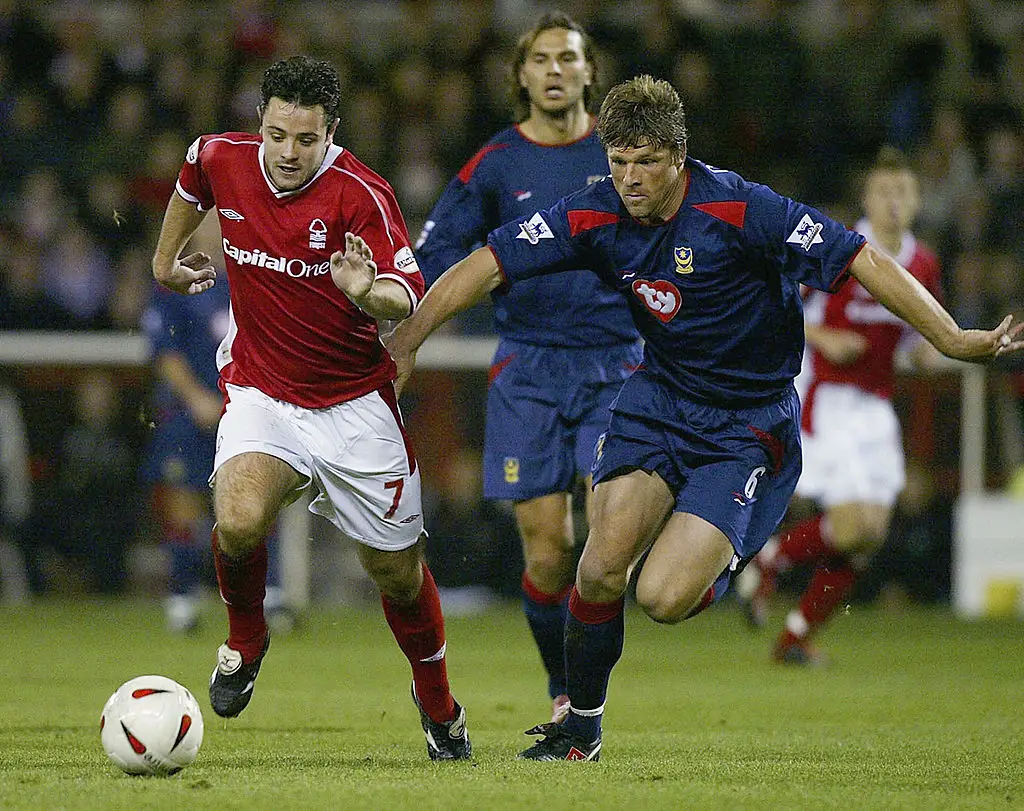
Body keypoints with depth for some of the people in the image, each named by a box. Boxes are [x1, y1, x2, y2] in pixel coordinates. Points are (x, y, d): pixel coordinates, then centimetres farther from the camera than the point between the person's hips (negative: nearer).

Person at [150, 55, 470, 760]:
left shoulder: (361, 194, -18)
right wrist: (167, 257, 29)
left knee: (397, 571, 5)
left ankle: (438, 702, 33)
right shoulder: (222, 159, -6)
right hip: (259, 392, 2)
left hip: (355, 404, -2)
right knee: (239, 524, -27)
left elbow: (409, 298, -23)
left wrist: (368, 292, -44)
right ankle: (245, 641, 5)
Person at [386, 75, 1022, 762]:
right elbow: (490, 264, -4)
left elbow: (860, 261, -21)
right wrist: (409, 336, -12)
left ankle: (719, 562, 19)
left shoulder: (739, 209, -22)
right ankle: (581, 727, 7)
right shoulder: (596, 215, -8)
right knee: (604, 564, -16)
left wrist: (953, 339, -25)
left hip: (751, 421, -4)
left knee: (663, 599, -18)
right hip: (662, 394, 4)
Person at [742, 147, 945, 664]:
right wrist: (823, 339, -20)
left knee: (870, 536, 2)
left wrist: (924, 349, 2)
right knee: (852, 527, -19)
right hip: (826, 401, -6)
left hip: (876, 408, 6)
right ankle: (769, 558, 9)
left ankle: (797, 635, 16)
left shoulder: (924, 265, 8)